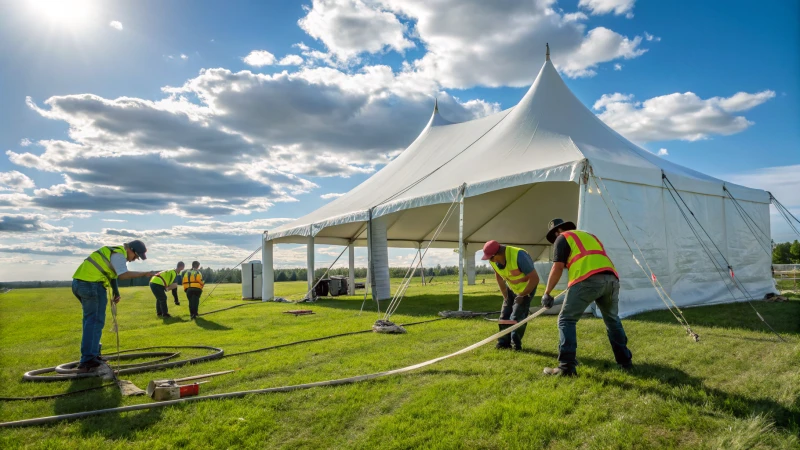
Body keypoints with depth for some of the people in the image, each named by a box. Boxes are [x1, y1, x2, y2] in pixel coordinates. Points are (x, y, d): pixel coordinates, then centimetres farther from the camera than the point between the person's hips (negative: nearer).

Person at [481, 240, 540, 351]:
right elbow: (499, 277, 4)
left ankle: (516, 345, 1)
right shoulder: (493, 260, -15)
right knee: (505, 315, 2)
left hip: (526, 287, -6)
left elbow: (535, 278, -30)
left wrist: (522, 295, -21)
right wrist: (505, 296, 4)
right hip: (511, 287, 6)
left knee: (517, 316, -12)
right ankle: (504, 342, 13)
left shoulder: (519, 256, -36)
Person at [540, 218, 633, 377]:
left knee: (566, 320, 1)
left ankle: (567, 366, -5)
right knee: (612, 320, 26)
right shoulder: (590, 236, 35)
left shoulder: (562, 238, 15)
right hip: (611, 278, 7)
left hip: (588, 280, -7)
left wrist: (547, 293, 10)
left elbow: (558, 268, 4)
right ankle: (625, 361, 32)